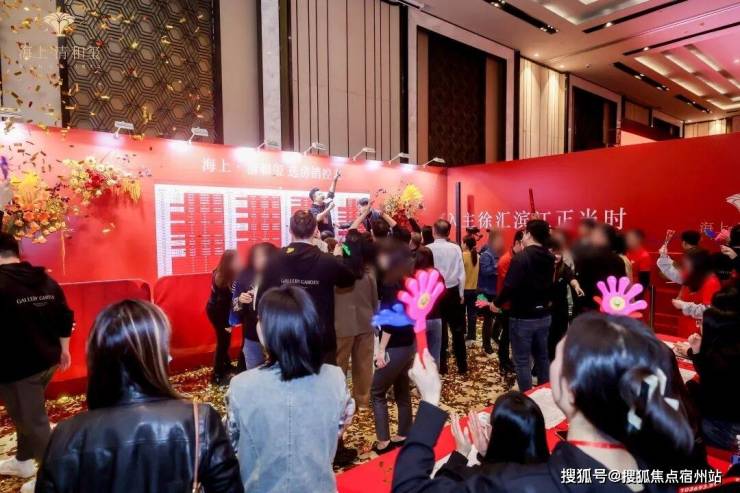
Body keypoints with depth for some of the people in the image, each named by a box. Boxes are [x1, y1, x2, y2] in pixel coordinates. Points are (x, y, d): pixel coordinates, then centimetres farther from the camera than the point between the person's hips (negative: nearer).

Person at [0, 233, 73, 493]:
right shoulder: (46, 280, 3)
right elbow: (65, 318, 9)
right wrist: (63, 349, 20)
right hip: (47, 360, 8)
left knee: (32, 421, 5)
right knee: (28, 414, 26)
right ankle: (23, 462, 44)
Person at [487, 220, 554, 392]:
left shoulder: (521, 257, -19)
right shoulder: (549, 258, 4)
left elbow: (510, 286, -23)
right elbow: (551, 283, 15)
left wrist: (496, 303, -10)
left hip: (523, 317, -7)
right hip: (544, 315, 8)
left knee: (522, 360, 4)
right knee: (542, 356, 19)